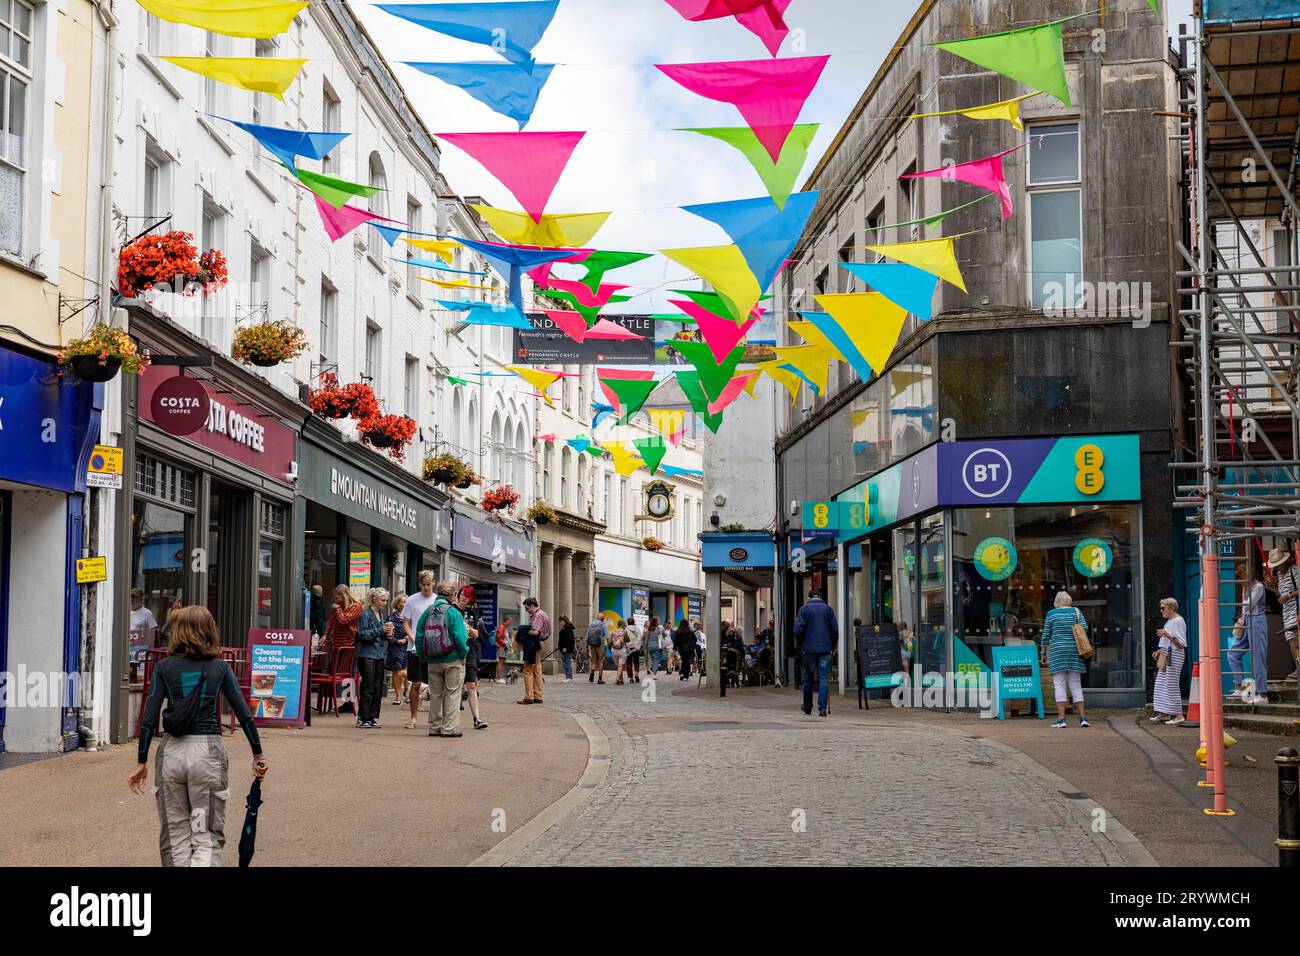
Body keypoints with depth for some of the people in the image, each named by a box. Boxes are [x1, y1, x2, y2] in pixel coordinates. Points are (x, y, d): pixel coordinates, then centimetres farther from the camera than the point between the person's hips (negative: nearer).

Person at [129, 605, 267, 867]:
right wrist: (258, 754, 10)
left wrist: (141, 762, 5)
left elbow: (149, 719, -2)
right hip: (208, 750, 0)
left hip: (171, 751, 0)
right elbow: (244, 715, 1)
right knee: (207, 837, 4)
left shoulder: (164, 667, 2)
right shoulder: (220, 668, 3)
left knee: (176, 834, 14)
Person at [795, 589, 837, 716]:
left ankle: (807, 708, 19)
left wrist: (800, 642, 9)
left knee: (808, 679, 10)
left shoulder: (804, 608, 1)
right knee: (823, 678, -1)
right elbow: (835, 629, 6)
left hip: (809, 649, -1)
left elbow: (798, 629, -7)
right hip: (825, 649, 1)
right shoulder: (827, 608, 8)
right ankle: (822, 707, -13)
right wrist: (832, 646, 15)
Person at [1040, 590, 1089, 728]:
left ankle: (1061, 718, -10)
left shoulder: (1051, 614, 3)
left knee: (1059, 684, -2)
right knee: (1076, 685, 7)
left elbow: (1046, 635, 2)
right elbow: (1085, 627, -7)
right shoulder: (1076, 611, 6)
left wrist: (1043, 652, 10)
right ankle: (1083, 717, 1)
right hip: (1074, 650, 2)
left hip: (1057, 650, -2)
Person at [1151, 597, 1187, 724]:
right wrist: (1160, 651, 17)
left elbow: (1181, 644, -18)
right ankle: (1163, 713, 12)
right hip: (1166, 657, 10)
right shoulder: (1169, 622, 18)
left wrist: (1167, 635, -27)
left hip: (1174, 656, -10)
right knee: (1161, 684, 8)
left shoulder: (1178, 621, -12)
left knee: (1171, 683, -9)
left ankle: (1178, 715, -6)